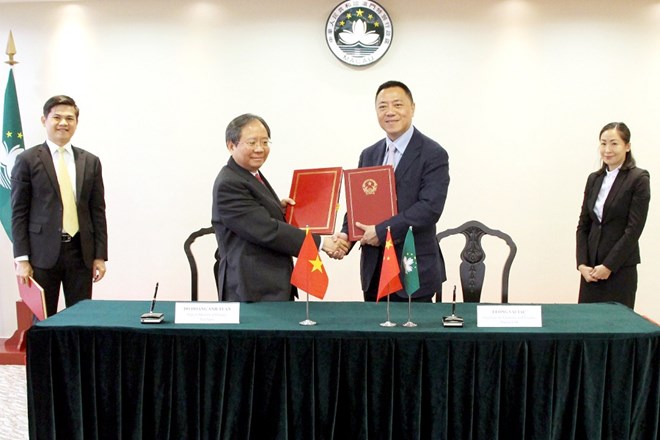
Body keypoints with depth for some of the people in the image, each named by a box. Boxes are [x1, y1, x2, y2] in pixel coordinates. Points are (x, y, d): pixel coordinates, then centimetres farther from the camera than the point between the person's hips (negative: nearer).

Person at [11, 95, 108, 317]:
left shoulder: (90, 162, 10)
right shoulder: (27, 160, 2)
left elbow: (98, 212, 10)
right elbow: (18, 213, -1)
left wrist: (100, 256, 4)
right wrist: (21, 258, -7)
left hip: (81, 252, 3)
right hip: (43, 253, -3)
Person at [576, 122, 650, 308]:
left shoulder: (639, 179, -6)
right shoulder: (594, 179, 11)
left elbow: (634, 229, -11)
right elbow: (583, 225, 10)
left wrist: (609, 266, -12)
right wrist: (582, 264, -1)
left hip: (620, 268, -5)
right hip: (591, 268, 5)